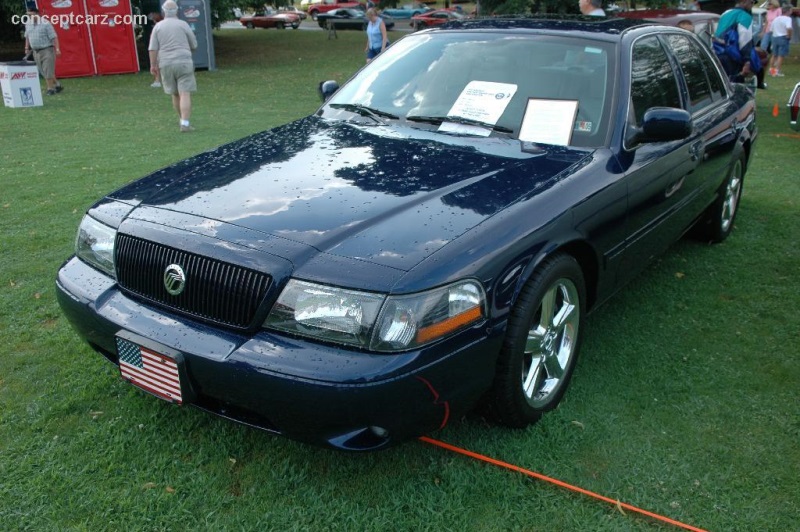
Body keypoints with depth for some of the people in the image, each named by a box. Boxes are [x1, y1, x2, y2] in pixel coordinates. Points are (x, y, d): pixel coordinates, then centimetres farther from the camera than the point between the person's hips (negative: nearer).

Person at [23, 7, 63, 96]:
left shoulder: (45, 24, -11)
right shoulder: (28, 24, 9)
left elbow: (54, 37, -13)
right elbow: (27, 37, 20)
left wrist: (57, 49, -19)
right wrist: (27, 48, 18)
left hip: (47, 50, -7)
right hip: (36, 51, 7)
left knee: (48, 71, -8)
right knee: (43, 72, 8)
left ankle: (50, 88, 1)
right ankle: (57, 85, 20)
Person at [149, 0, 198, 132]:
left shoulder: (158, 26, 6)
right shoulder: (183, 24, 0)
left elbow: (153, 48, 0)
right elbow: (194, 45, 7)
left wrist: (153, 65, 5)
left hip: (166, 64, 3)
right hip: (183, 62, -3)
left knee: (175, 94, 16)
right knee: (185, 94, -7)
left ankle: (183, 121, 27)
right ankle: (185, 124, -17)